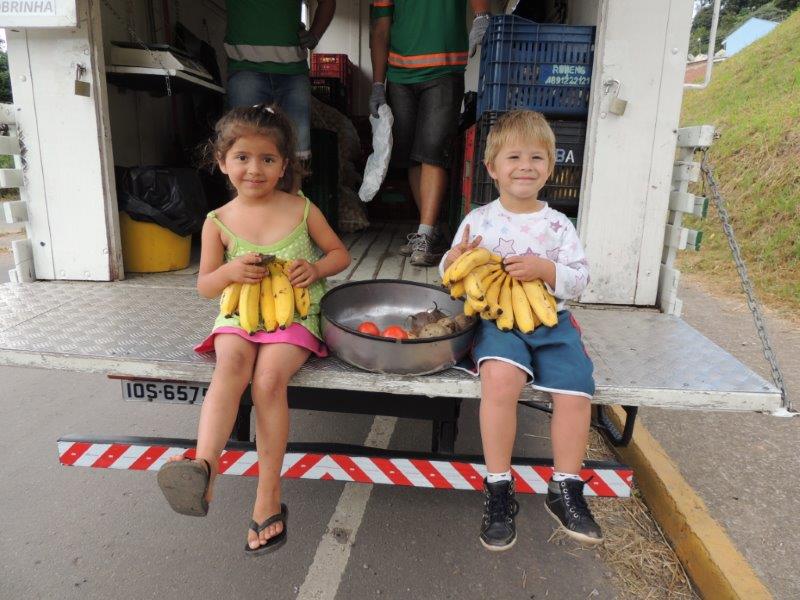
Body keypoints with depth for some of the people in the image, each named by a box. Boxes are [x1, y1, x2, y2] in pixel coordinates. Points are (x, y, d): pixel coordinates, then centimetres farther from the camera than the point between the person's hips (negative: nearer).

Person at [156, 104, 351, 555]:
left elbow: (340, 254, 11)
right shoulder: (219, 222, 6)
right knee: (232, 366, -31)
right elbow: (205, 287, 8)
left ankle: (269, 496, -18)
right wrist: (230, 271, -14)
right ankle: (204, 465, -42)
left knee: (269, 376, -27)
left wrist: (316, 268, -11)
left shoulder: (302, 209, 4)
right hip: (239, 315, 2)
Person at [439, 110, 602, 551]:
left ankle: (565, 489, 6)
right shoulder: (478, 220, 7)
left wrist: (544, 269, -14)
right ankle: (498, 488, -15)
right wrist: (455, 260, -12)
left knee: (576, 391, -19)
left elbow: (579, 280, 5)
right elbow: (450, 273, 12)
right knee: (500, 376, -33)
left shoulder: (558, 225, 8)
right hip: (496, 319, -2)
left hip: (550, 321, 3)